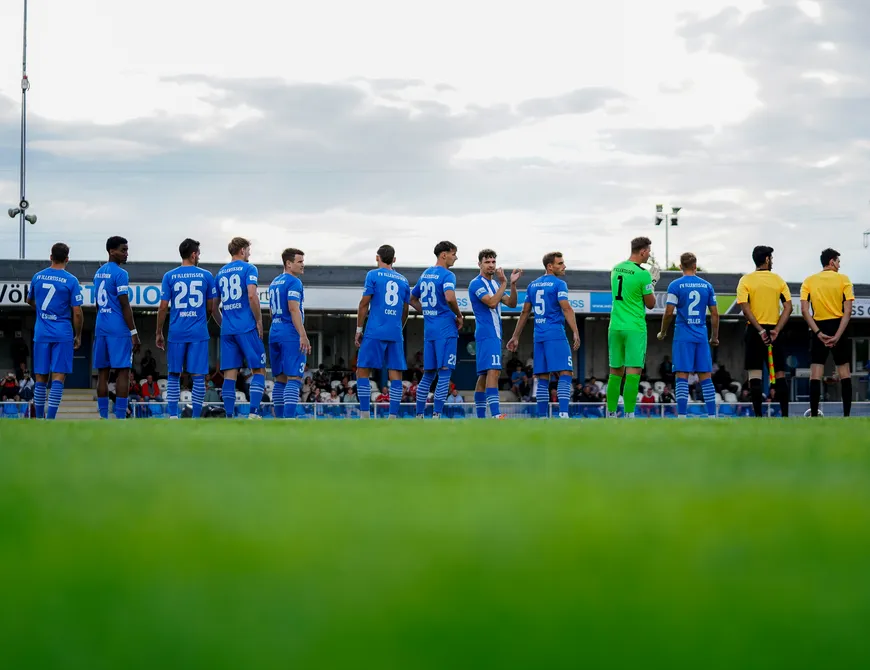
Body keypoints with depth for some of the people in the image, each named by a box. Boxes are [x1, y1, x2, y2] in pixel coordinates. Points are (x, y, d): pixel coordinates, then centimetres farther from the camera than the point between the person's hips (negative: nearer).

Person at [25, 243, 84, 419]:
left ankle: (39, 418, 14)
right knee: (58, 378, -4)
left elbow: (29, 301, 24)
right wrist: (78, 336, 4)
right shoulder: (71, 281, -7)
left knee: (40, 378, 9)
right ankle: (50, 420, -12)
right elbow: (77, 313, -8)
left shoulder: (37, 277, 5)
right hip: (62, 335, -3)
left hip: (41, 333, 4)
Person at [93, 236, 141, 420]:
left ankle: (103, 418, 7)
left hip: (101, 328, 8)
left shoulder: (98, 273, 15)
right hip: (119, 329, -8)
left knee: (102, 372, 7)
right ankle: (120, 417, -10)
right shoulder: (120, 274, -11)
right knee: (123, 372, -5)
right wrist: (134, 333, -13)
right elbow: (125, 305, -15)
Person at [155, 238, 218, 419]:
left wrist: (159, 333, 9)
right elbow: (211, 308, 8)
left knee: (173, 375, 8)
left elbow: (163, 307, 0)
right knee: (198, 376, 1)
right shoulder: (206, 276, 3)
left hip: (176, 333, 1)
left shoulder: (169, 276, 2)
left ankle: (173, 417, 3)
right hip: (199, 333, -1)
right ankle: (196, 418, -2)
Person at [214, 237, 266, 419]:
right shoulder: (248, 269, -2)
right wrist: (259, 321, -8)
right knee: (259, 370, 1)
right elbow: (252, 296, -16)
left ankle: (229, 417, -2)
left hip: (227, 329, 5)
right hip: (247, 328, -5)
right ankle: (253, 413, -11)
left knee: (230, 374, 3)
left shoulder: (221, 273, 16)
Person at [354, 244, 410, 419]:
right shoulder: (403, 280, 14)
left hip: (375, 332, -4)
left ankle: (365, 415, -7)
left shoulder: (373, 275, 1)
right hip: (396, 334, 4)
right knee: (395, 374, 1)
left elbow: (364, 304, -2)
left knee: (362, 371, 2)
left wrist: (359, 330, 3)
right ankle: (393, 416, -4)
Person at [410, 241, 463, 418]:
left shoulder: (425, 275, 15)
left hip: (429, 330, 7)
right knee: (444, 373, -6)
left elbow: (413, 300, 24)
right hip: (446, 330, -7)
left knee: (428, 374, 13)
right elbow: (450, 298, -27)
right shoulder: (447, 275, -10)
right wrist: (459, 316, -11)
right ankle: (436, 416, -12)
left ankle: (419, 415, 12)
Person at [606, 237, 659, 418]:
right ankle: (628, 415, -11)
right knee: (633, 372, -6)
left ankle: (611, 413, 15)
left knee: (616, 372, 13)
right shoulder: (643, 274, -12)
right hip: (635, 327, -6)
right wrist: (652, 283, 11)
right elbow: (650, 304, -4)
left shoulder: (616, 269, 8)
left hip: (615, 327, 7)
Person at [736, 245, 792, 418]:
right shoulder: (778, 280, 5)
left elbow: (745, 308, -10)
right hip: (774, 330, 1)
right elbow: (788, 307, -2)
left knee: (754, 374, -2)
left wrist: (760, 330, -12)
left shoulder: (746, 280, 0)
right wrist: (776, 330, -7)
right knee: (780, 374, 7)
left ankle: (758, 415, -9)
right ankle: (785, 414, 4)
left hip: (754, 331, -1)